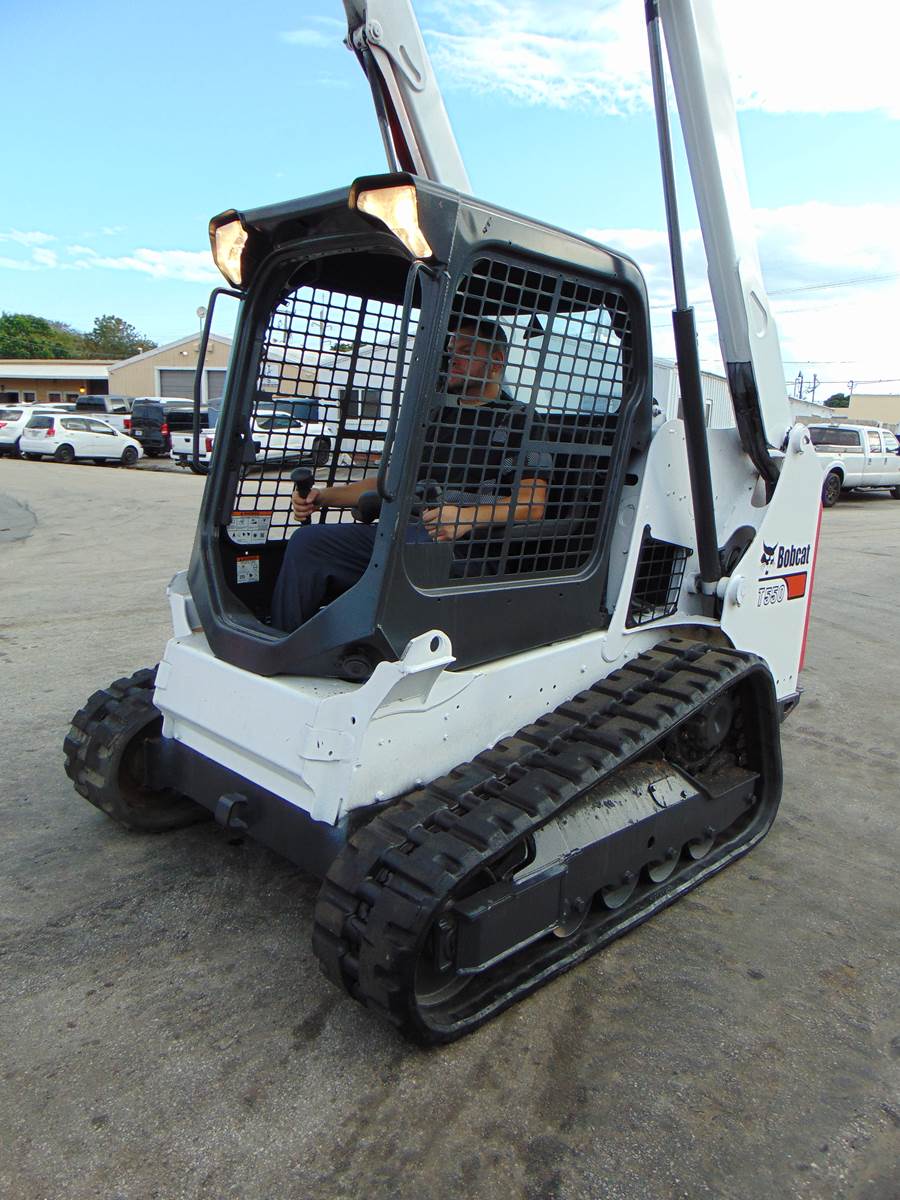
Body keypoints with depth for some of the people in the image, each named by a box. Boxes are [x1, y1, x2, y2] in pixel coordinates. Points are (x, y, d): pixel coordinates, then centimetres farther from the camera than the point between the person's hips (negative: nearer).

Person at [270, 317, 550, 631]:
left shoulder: (520, 422, 5)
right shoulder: (437, 417, 26)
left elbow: (532, 504, -6)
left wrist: (469, 517, -22)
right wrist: (322, 496, 14)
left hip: (462, 546, -6)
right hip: (401, 530, 7)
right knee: (307, 541, -11)